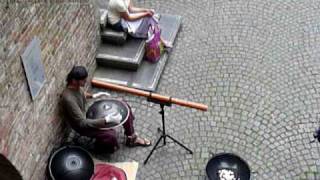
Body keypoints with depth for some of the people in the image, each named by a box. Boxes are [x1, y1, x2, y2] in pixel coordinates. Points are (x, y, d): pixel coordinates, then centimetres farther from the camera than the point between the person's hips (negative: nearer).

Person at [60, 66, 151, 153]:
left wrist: (93, 96, 2)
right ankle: (100, 145, 5)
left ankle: (132, 138, 16)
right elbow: (82, 123, -36)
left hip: (88, 112, 9)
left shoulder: (76, 86, -10)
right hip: (82, 125, -8)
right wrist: (106, 120, -39)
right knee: (110, 135, -32)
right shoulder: (69, 99, -36)